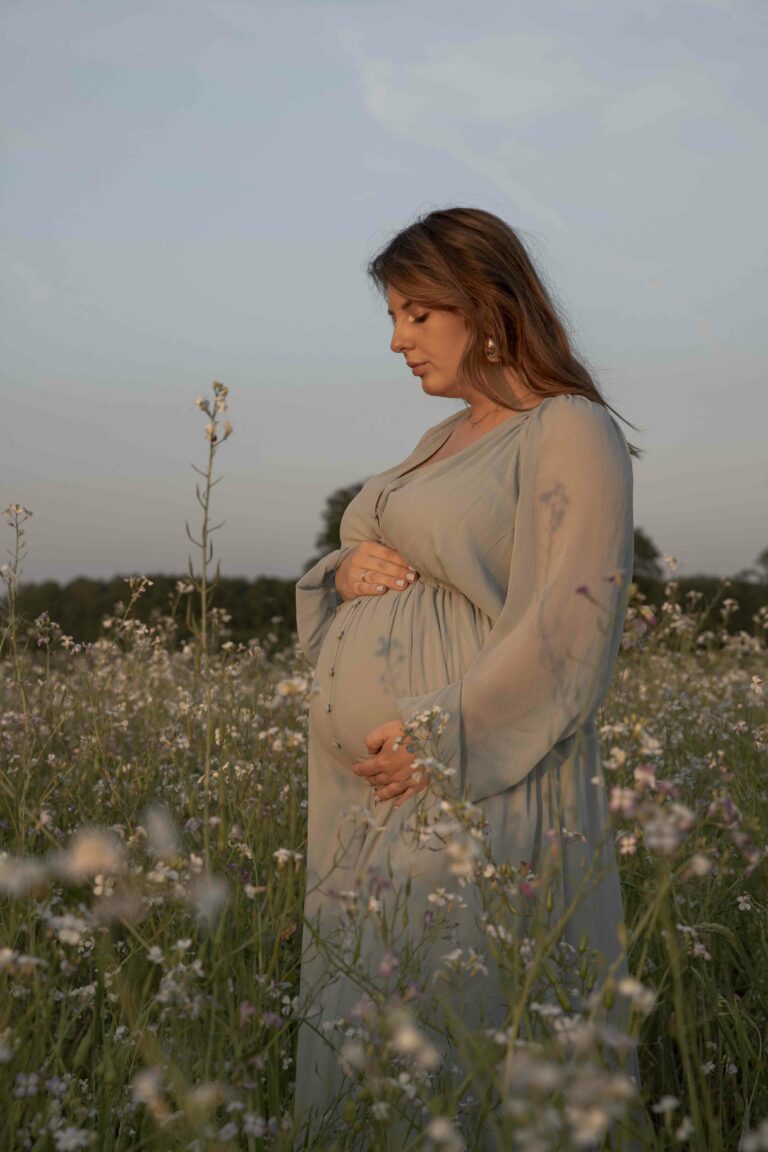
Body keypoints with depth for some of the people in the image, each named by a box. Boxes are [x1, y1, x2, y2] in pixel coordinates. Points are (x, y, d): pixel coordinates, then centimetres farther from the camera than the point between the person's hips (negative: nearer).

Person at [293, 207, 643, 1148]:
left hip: (474, 797, -8)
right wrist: (343, 574, 1)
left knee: (454, 1029, -2)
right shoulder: (438, 443, 18)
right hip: (367, 794, 8)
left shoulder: (571, 434, -8)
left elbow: (571, 627, -17)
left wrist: (447, 740, -20)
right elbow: (368, 611, 24)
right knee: (360, 1030, 13)